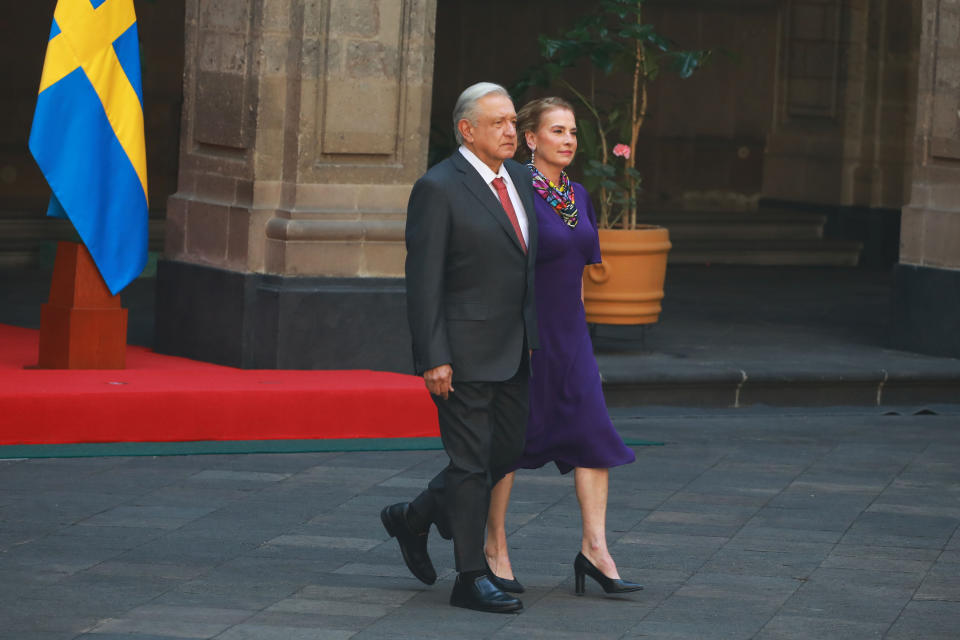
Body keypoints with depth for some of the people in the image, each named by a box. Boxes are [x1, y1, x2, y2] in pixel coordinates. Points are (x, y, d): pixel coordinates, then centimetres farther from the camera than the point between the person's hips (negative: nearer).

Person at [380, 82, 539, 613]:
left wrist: (539, 339, 16)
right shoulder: (438, 189, -12)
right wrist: (433, 359, -18)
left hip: (514, 350, 8)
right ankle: (471, 579, 7)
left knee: (507, 452, 12)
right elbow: (423, 281, -14)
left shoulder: (520, 178, 11)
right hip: (463, 353, -8)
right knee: (471, 461, -2)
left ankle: (413, 518, 31)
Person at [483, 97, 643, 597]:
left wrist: (579, 339, 17)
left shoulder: (578, 195, 10)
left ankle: (595, 548, -2)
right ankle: (495, 547, 14)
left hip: (570, 335, 7)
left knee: (595, 435, -3)